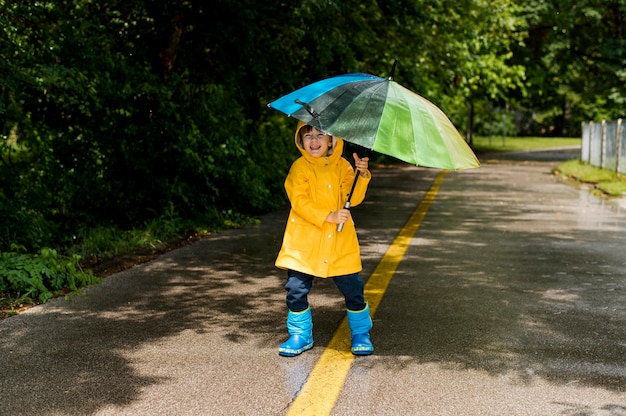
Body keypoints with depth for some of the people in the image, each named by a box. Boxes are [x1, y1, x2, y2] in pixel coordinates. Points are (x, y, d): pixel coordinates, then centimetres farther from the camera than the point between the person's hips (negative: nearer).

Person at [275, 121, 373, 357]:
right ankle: (301, 334, 18)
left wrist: (362, 175, -18)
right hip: (304, 244, -1)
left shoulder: (342, 166, 8)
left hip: (340, 244, 2)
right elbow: (300, 201, -12)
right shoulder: (299, 167, -1)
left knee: (352, 289, 2)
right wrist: (329, 216, -20)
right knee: (296, 289, -1)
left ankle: (360, 333, 21)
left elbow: (353, 198, -2)